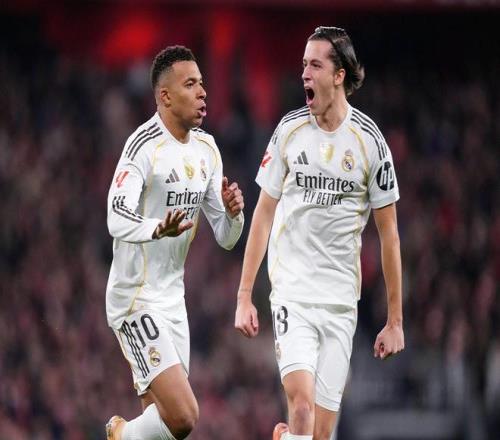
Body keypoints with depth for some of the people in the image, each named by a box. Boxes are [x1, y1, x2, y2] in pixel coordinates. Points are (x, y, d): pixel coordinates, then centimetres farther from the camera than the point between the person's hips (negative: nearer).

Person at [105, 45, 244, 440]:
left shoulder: (206, 149, 9)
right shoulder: (144, 145, -16)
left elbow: (226, 238, 13)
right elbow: (117, 220, -29)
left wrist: (233, 213, -9)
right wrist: (158, 229, -48)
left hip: (172, 299, 8)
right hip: (136, 299, -8)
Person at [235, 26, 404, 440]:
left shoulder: (369, 140, -2)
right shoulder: (289, 130, 2)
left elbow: (388, 233, 4)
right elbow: (264, 214, 9)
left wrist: (395, 320, 3)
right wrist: (244, 296, 5)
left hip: (342, 299, 0)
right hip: (291, 292, 0)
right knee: (301, 404, -20)